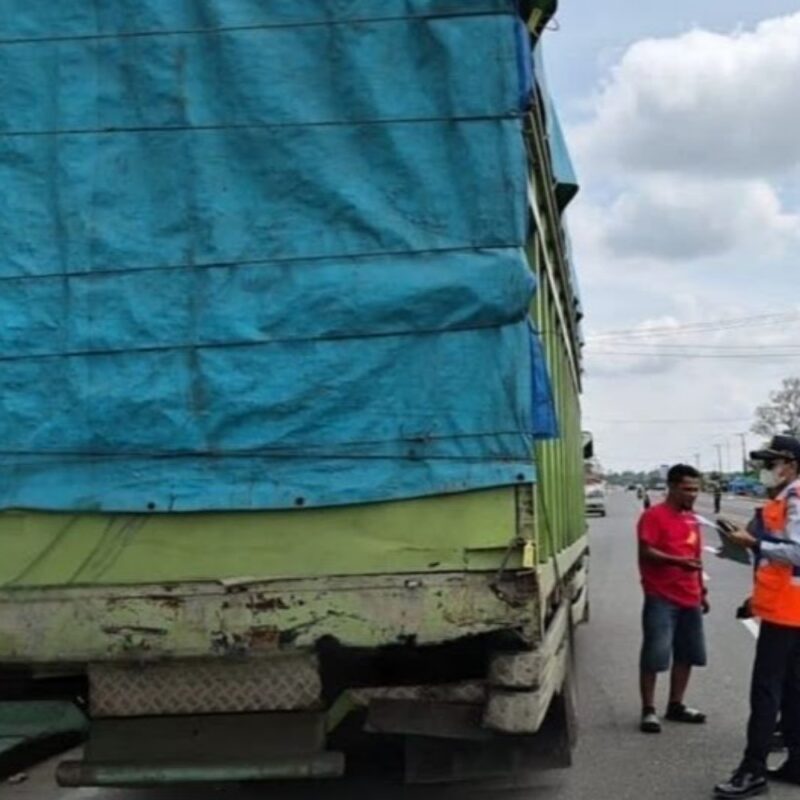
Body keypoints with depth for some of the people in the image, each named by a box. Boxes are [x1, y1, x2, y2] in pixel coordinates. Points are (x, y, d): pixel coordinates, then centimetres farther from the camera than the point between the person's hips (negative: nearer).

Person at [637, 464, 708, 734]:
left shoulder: (692, 519, 15)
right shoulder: (654, 516, -9)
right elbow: (645, 553, -17)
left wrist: (702, 591, 20)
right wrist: (677, 561, -28)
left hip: (689, 599, 8)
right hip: (661, 599, -8)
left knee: (686, 655, 13)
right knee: (654, 656, -5)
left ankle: (676, 706, 25)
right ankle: (648, 710, 2)